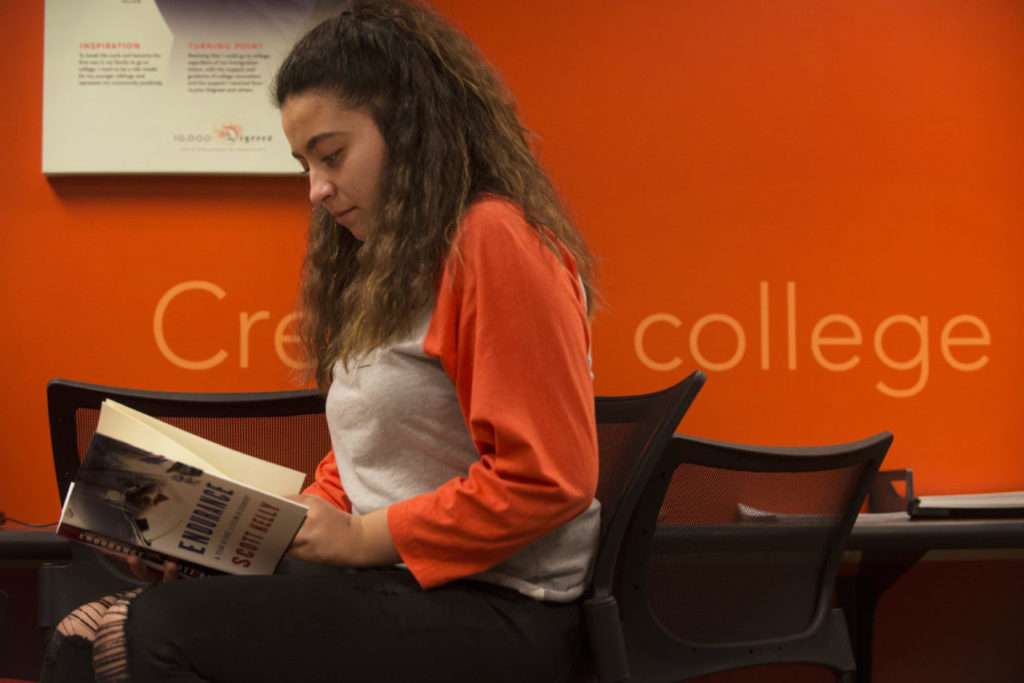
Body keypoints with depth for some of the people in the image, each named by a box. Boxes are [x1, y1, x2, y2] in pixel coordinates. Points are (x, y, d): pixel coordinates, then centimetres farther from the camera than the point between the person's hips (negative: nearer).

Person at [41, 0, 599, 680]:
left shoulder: (493, 241, -11)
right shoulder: (377, 265, 20)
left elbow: (547, 481, -16)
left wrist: (360, 537, -10)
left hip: (496, 609, -8)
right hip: (392, 582, 8)